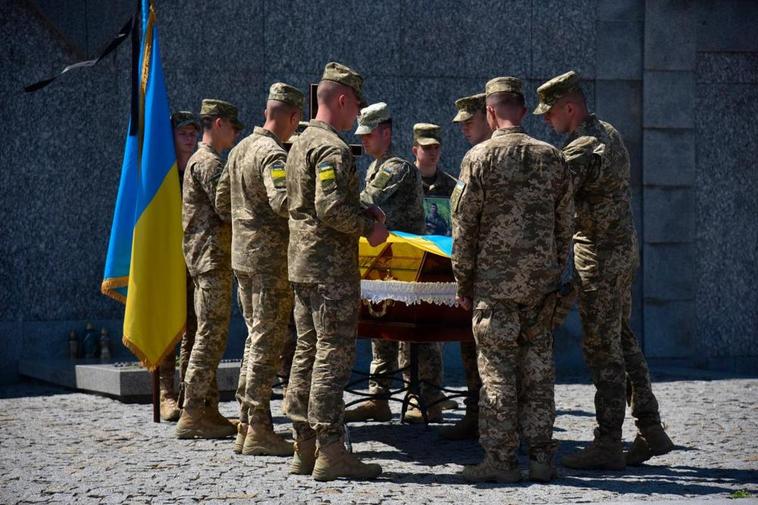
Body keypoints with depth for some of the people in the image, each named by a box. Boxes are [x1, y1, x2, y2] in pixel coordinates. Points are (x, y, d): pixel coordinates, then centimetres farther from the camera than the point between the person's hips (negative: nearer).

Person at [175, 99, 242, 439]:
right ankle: (192, 414, -12)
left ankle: (207, 410, 12)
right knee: (211, 336, -11)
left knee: (210, 336, 10)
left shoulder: (200, 160, 21)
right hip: (213, 257, -11)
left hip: (205, 257, 11)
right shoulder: (209, 162, -11)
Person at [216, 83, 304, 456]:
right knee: (269, 342, -5)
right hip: (271, 258, -9)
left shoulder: (240, 150, 14)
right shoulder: (273, 153, -15)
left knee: (256, 338, 15)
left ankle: (246, 426, 18)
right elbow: (283, 201, -31)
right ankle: (258, 431, -4)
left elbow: (222, 204, 20)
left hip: (242, 255, 9)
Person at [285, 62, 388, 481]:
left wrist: (363, 210, 15)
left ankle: (304, 448, 16)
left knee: (307, 352, 12)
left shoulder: (300, 144, 16)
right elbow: (331, 207, -25)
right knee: (334, 356, -8)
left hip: (301, 263, 10)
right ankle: (330, 452, -7)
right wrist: (369, 227, -11)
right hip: (331, 268, -10)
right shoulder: (333, 148, -16)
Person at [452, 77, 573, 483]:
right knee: (538, 367, 9)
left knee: (497, 369, 0)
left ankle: (501, 459, 0)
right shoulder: (552, 158, 6)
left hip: (495, 279, -4)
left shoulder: (480, 158, -7)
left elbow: (464, 226, -6)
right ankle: (541, 457, 11)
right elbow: (564, 225, 10)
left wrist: (463, 282, 2)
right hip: (541, 281, 4)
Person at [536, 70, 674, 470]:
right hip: (622, 250, 10)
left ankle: (607, 444, -2)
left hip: (599, 257, -10)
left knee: (601, 348, -5)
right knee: (622, 339, 15)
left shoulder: (583, 149, -20)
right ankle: (650, 430, 18)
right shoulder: (608, 133, 12)